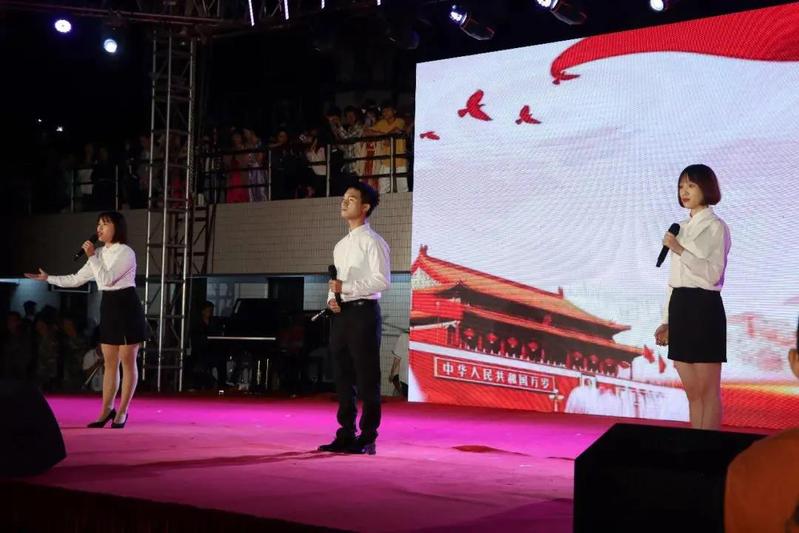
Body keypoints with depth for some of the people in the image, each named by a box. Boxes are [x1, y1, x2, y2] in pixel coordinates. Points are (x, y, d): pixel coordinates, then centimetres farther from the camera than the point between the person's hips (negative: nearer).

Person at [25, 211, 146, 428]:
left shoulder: (126, 252, -12)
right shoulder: (100, 254, 12)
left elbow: (106, 279, -21)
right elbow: (76, 279, 15)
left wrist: (92, 256, -17)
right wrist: (47, 278, 14)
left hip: (126, 306, -8)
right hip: (109, 307, 8)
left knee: (127, 361, 0)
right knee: (109, 362, 10)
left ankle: (121, 412, 6)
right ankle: (106, 411, 15)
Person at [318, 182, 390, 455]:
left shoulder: (372, 241, -6)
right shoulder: (341, 245, 19)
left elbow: (383, 281, -15)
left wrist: (346, 287, -18)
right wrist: (332, 298, 2)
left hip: (363, 312, -8)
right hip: (341, 314, 8)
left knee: (366, 378, -4)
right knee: (343, 378, 10)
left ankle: (367, 439, 1)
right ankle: (346, 436, 17)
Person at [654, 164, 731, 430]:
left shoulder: (716, 227, -5)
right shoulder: (683, 227, 16)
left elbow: (713, 273, -16)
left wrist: (680, 250, -20)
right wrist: (667, 320, 15)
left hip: (703, 307, -7)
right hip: (680, 307, 7)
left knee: (708, 391, -3)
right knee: (692, 391, 10)